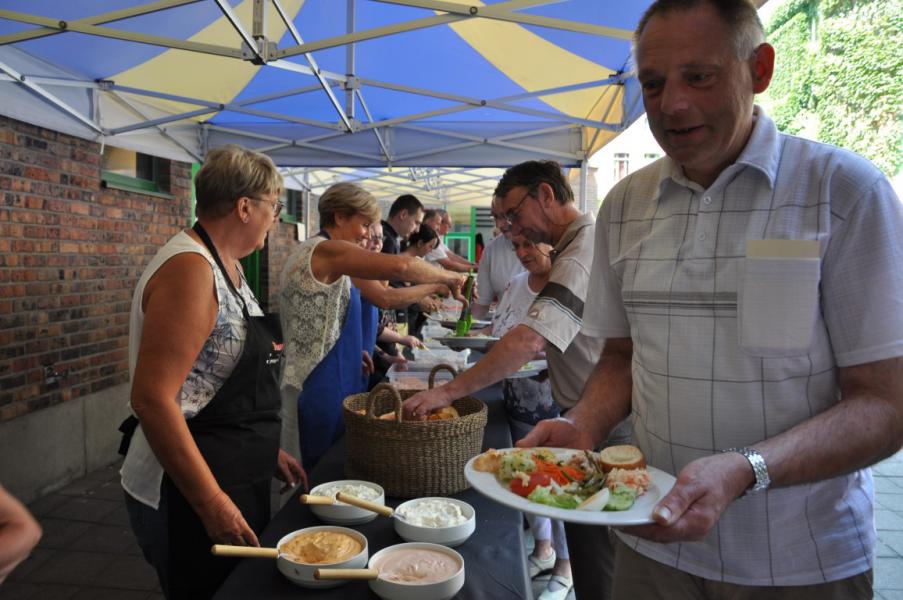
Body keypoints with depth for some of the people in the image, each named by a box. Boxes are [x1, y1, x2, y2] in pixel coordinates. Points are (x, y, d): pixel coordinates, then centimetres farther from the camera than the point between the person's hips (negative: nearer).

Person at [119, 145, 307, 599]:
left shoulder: (225, 267, 9)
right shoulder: (190, 269, -21)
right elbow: (152, 398, -26)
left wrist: (268, 450, 17)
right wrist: (213, 504, -23)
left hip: (237, 482, 9)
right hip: (188, 496, -9)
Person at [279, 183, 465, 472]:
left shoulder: (311, 252, 16)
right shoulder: (327, 251, -15)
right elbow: (400, 266, -30)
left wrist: (353, 350, 12)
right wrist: (447, 277, -15)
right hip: (322, 389, -10)